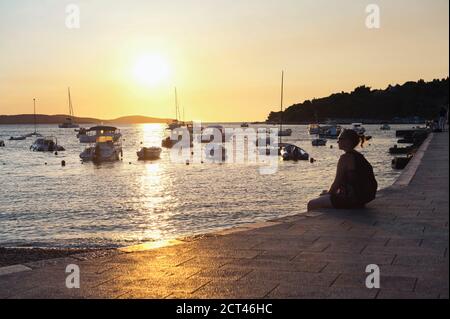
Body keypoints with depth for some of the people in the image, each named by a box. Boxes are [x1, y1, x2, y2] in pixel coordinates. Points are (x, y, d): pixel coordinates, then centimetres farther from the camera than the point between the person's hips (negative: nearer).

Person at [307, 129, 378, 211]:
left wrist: (328, 193, 3)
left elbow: (337, 182, -15)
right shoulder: (359, 156, 12)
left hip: (351, 199, -10)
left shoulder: (345, 158, -17)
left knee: (311, 205, -2)